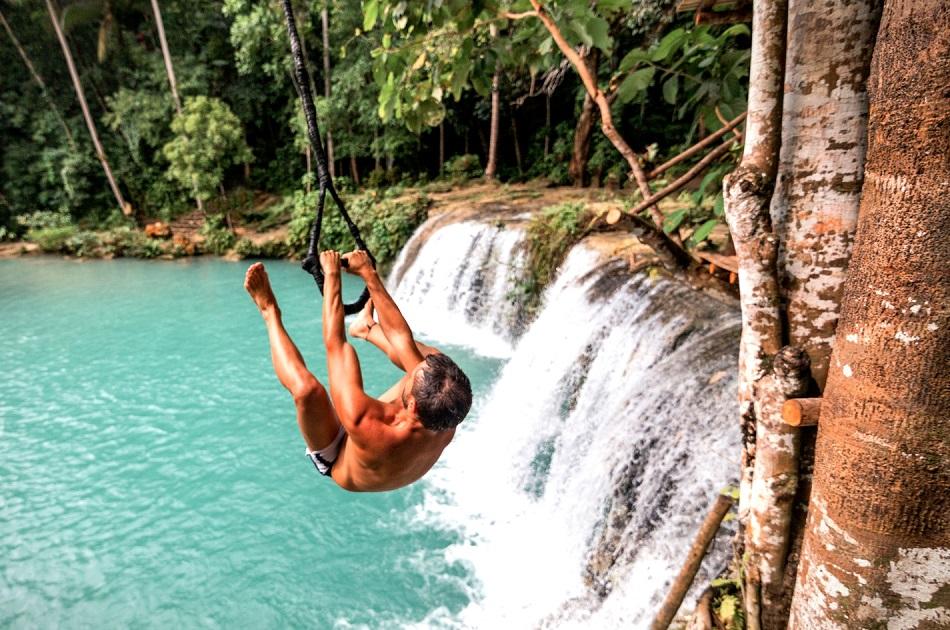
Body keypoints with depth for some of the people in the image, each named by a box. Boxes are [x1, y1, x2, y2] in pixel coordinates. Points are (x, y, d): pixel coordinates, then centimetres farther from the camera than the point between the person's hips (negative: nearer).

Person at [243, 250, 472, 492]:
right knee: (434, 360, 0)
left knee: (306, 387, -32)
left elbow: (335, 345, -41)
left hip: (336, 461, -4)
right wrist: (368, 273, -18)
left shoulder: (370, 428, -50)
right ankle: (366, 328, 25)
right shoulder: (446, 422, -35)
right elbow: (401, 337, -25)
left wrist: (332, 274, -31)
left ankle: (270, 311, -2)